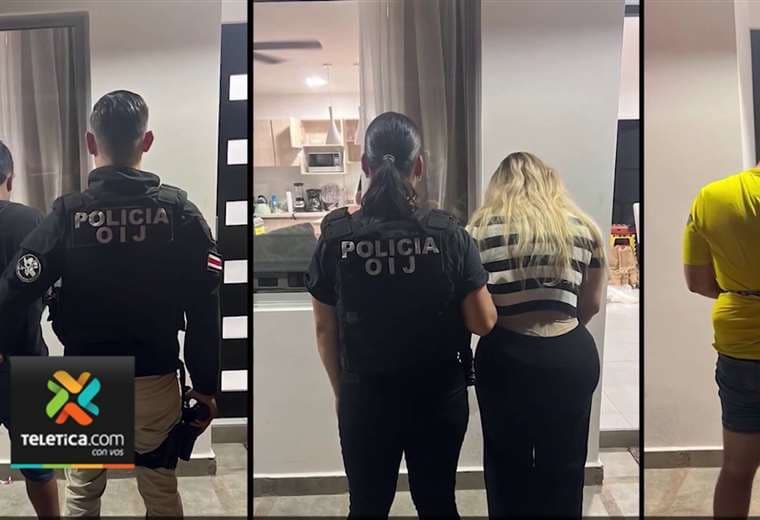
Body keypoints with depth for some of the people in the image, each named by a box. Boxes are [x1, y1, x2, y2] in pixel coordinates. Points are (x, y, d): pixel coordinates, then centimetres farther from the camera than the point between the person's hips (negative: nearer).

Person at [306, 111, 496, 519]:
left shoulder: (336, 237, -10)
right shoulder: (449, 235, -12)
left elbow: (324, 329, -3)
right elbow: (483, 322, -8)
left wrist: (340, 390, 11)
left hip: (365, 395, 0)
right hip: (438, 395, 0)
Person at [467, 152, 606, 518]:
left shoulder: (482, 228, -3)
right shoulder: (584, 227, 5)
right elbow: (592, 304, 10)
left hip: (508, 358, -2)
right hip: (572, 358, 3)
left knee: (508, 467, 16)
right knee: (564, 468, 17)